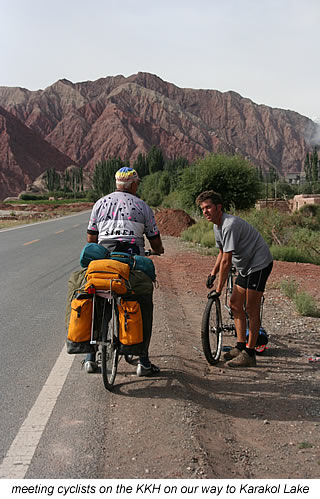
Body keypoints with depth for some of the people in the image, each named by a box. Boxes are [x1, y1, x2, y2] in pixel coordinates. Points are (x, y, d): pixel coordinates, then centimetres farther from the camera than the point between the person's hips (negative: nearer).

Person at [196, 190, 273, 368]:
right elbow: (222, 253, 19)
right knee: (235, 304, 9)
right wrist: (212, 274, 8)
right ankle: (240, 347, 16)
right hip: (245, 266, 10)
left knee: (251, 309, -9)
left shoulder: (230, 225, -26)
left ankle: (249, 355, -3)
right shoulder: (217, 226, 6)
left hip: (259, 264, -10)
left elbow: (227, 261, -26)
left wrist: (219, 289, -22)